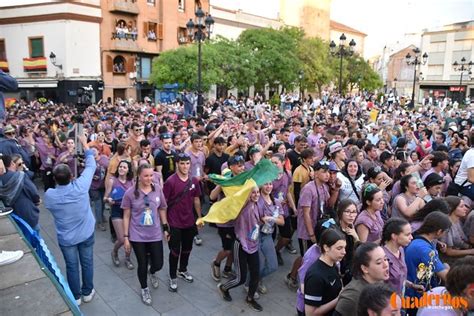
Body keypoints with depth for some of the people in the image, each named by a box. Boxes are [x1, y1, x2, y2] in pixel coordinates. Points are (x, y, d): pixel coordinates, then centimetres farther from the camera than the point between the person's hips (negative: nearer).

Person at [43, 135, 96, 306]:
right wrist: (85, 145, 1)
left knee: (71, 266, 17)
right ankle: (87, 292, 36)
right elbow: (91, 166, -9)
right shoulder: (80, 186, -24)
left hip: (66, 238, 0)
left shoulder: (49, 194, -22)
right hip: (86, 234, 0)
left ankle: (76, 297, 33)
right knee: (87, 263, 18)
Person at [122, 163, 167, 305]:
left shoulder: (158, 190, -5)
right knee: (142, 265, 9)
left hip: (155, 235, 2)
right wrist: (126, 237, -4)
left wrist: (166, 228, 7)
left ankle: (152, 273, 45)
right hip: (137, 236, -2)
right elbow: (126, 216, -5)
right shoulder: (130, 193, -12)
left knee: (158, 264, 6)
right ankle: (144, 289, 38)